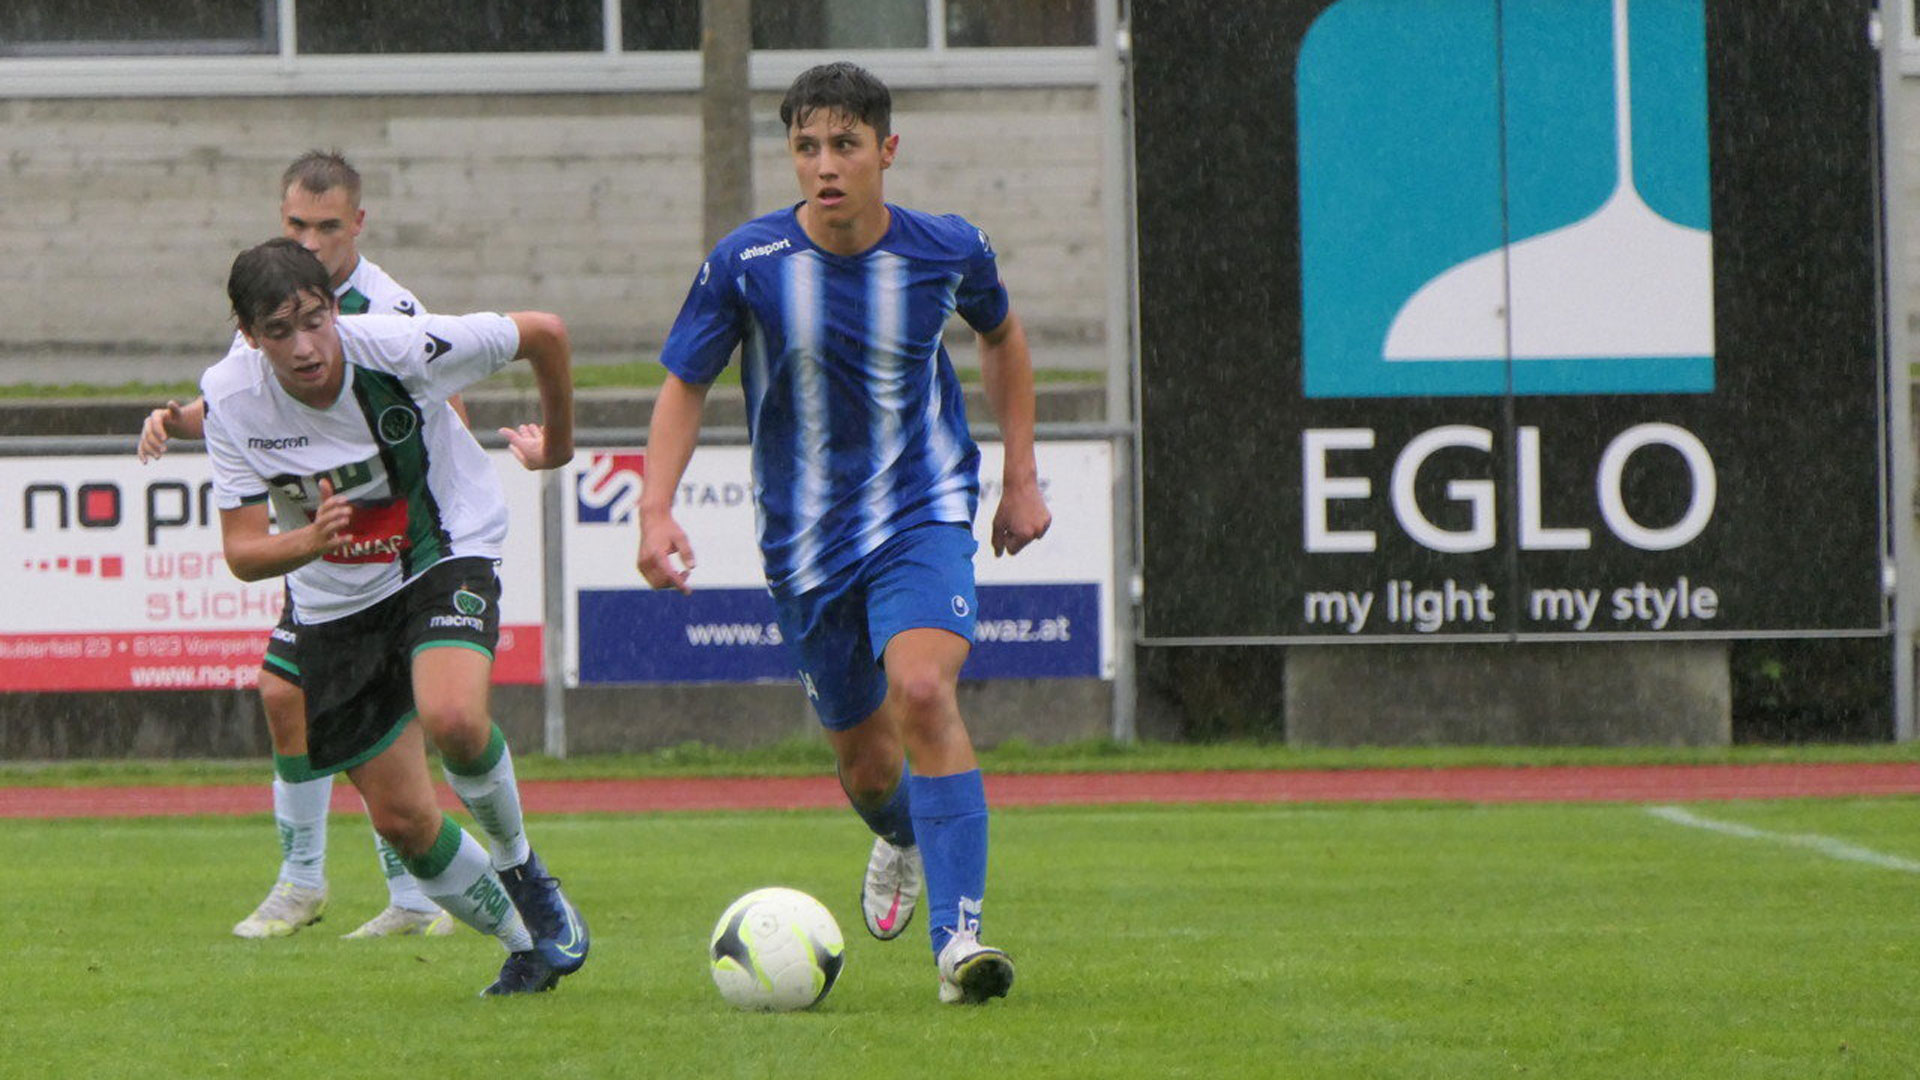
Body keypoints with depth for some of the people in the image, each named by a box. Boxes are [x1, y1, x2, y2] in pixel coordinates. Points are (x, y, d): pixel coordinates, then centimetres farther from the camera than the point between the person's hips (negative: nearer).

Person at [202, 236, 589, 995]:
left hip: (448, 553, -3)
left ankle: (518, 866, -3)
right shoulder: (230, 399, -18)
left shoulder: (400, 348, -25)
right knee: (400, 819, 1)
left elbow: (544, 334, -9)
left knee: (452, 718, -33)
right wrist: (309, 541, -39)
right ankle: (526, 948, 25)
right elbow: (243, 552, -16)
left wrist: (557, 443, 7)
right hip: (335, 602, 3)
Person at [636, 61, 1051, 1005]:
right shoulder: (747, 263, -11)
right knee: (864, 759, 11)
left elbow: (1001, 336, 14)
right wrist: (656, 509, -13)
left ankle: (958, 937, -28)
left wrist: (1021, 479, 13)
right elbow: (686, 383, 1)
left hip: (923, 511, -2)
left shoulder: (947, 250, -8)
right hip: (808, 534, 2)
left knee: (922, 691, -28)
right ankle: (902, 840, 50)